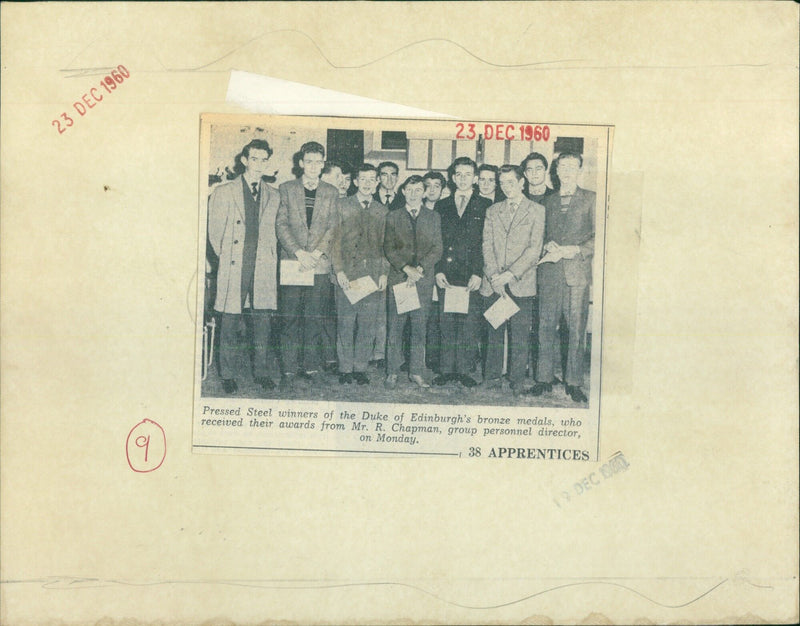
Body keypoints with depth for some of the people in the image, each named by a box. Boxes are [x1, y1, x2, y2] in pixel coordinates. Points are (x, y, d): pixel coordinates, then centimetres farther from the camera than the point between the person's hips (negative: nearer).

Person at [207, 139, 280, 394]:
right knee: (230, 321, 1)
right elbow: (214, 232, 6)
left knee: (263, 320, 4)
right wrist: (227, 257, 3)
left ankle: (262, 371, 16)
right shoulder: (224, 192, 5)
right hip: (234, 268, -2)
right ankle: (228, 374, 11)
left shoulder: (274, 196, 13)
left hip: (263, 268, 2)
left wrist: (270, 257, 7)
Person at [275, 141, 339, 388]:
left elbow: (333, 227, 5)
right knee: (290, 318, -1)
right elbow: (281, 224, 2)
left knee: (313, 318, 3)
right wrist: (298, 252, -10)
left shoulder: (331, 192, 11)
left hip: (319, 264, 1)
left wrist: (317, 252, -9)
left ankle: (310, 367, 10)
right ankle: (289, 369, 4)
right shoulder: (286, 189, 8)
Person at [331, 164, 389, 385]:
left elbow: (385, 245, 14)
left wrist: (384, 273, 3)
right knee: (346, 323, 0)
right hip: (347, 274, -2)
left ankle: (360, 368, 13)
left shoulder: (382, 211, 13)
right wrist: (338, 269, -7)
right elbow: (336, 240, 1)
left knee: (367, 325, 3)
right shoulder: (342, 206, 5)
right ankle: (345, 369, 10)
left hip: (373, 276, 2)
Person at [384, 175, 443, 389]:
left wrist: (419, 269, -10)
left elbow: (437, 250, 4)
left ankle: (416, 372, 10)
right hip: (398, 279, -1)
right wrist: (406, 268, -12)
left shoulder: (434, 218, 11)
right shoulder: (393, 217, 9)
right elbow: (388, 248, 2)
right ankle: (393, 371, 8)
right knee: (395, 327, 0)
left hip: (423, 281, 1)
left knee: (419, 329, 3)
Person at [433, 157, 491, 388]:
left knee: (469, 324, 0)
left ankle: (464, 370, 9)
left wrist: (478, 273, -9)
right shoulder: (441, 206, 14)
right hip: (446, 275, 2)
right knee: (447, 324, 3)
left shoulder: (485, 206, 7)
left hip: (472, 275, -2)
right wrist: (438, 270, -1)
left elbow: (487, 243, 0)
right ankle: (447, 370, 11)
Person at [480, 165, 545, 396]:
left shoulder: (536, 211, 3)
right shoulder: (492, 211, 15)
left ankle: (516, 381, 8)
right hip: (493, 284, 3)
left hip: (521, 284, -3)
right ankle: (493, 377, 16)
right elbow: (487, 246, 7)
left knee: (519, 336, -1)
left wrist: (510, 274, -13)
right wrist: (494, 277, -7)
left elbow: (534, 249, -5)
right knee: (494, 333, 7)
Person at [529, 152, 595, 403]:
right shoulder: (549, 201, 19)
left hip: (577, 271, -3)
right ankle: (544, 378, 11)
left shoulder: (590, 199, 7)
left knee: (576, 330, -3)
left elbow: (598, 237, 0)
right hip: (549, 272, 3)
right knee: (546, 328, 3)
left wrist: (574, 250, -12)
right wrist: (548, 246, -2)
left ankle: (573, 383, 4)